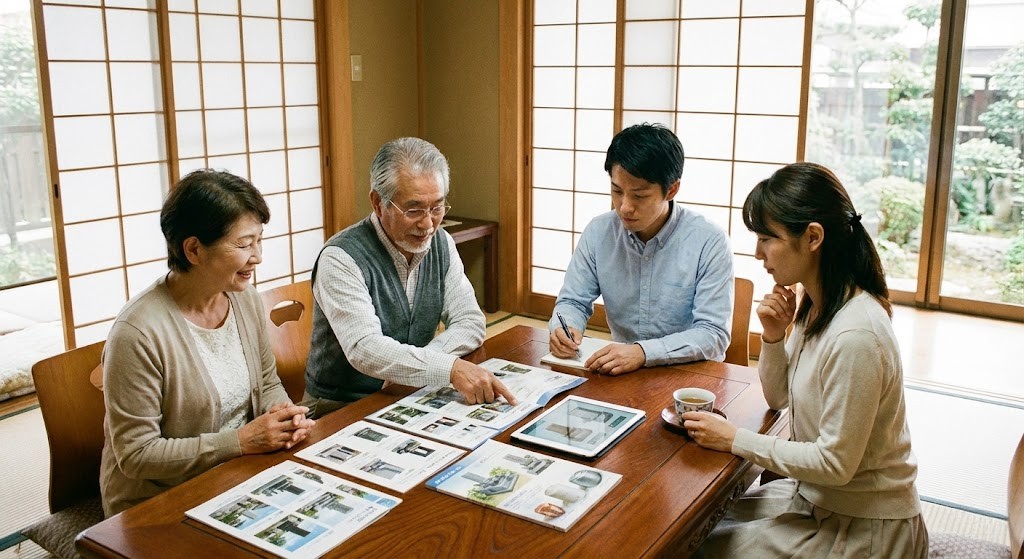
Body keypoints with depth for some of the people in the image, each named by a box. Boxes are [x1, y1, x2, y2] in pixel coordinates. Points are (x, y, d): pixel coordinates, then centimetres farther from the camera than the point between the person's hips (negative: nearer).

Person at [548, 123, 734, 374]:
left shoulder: (710, 242, -13)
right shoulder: (599, 232, -2)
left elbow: (714, 335, -16)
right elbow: (573, 301, 7)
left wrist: (643, 352, -30)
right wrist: (564, 328, -16)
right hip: (620, 372, 1)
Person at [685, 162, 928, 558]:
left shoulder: (854, 336, -30)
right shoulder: (813, 303, -2)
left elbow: (835, 463, -24)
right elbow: (778, 398, 8)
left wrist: (735, 440, -18)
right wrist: (773, 336, -9)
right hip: (815, 495, 8)